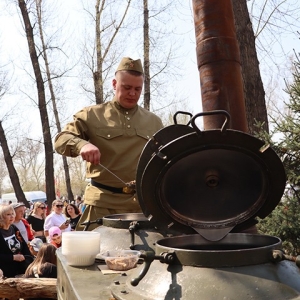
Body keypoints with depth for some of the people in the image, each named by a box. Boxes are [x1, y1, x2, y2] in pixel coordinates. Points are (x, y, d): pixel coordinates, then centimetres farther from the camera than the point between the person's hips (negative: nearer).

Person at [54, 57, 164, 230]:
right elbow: (61, 139, -3)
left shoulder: (154, 122, 13)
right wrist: (81, 144, -25)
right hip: (102, 202, -2)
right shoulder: (92, 115, 4)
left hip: (142, 203, 3)